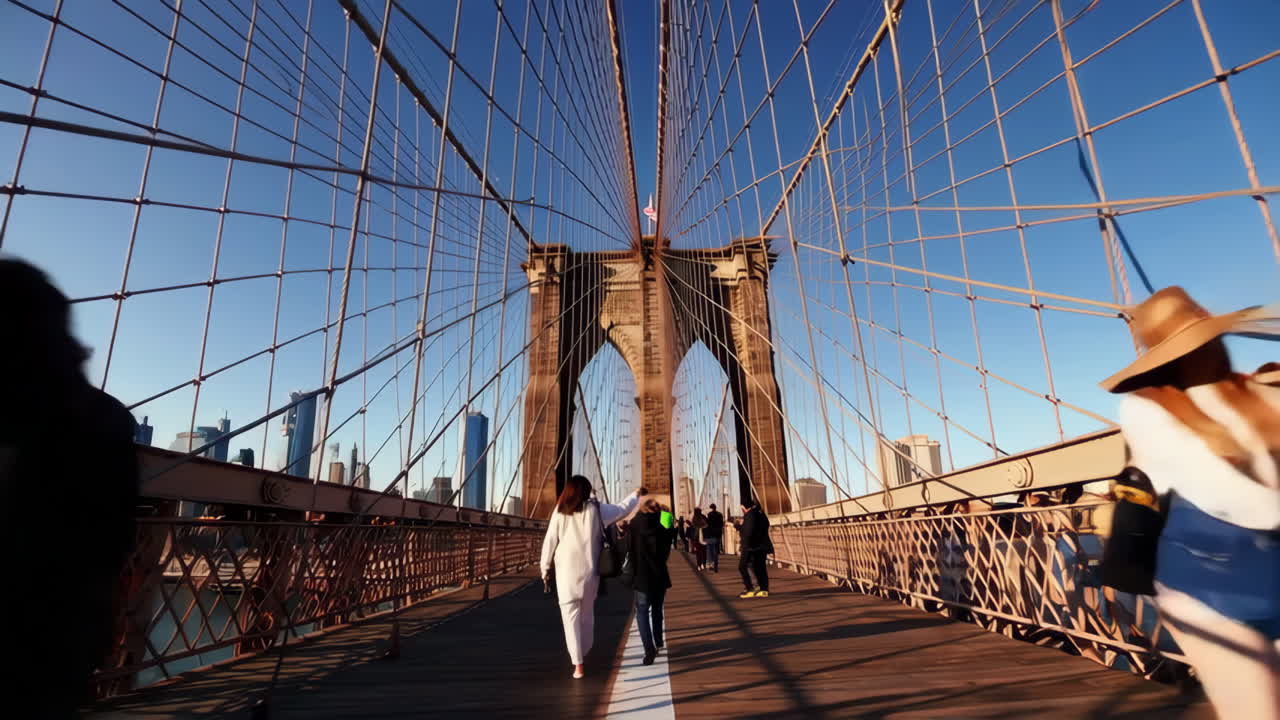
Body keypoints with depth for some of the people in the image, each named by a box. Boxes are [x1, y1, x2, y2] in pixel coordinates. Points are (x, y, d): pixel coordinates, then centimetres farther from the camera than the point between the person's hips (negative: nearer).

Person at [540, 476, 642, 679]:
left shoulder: (560, 512, -1)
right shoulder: (596, 509, 0)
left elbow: (549, 541, 0)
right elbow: (622, 509, 12)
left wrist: (545, 568, 10)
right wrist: (637, 494, 28)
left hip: (566, 571, -1)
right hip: (588, 571, 1)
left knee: (571, 616, 2)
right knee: (587, 614, 18)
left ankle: (577, 664, -4)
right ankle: (582, 654, 31)